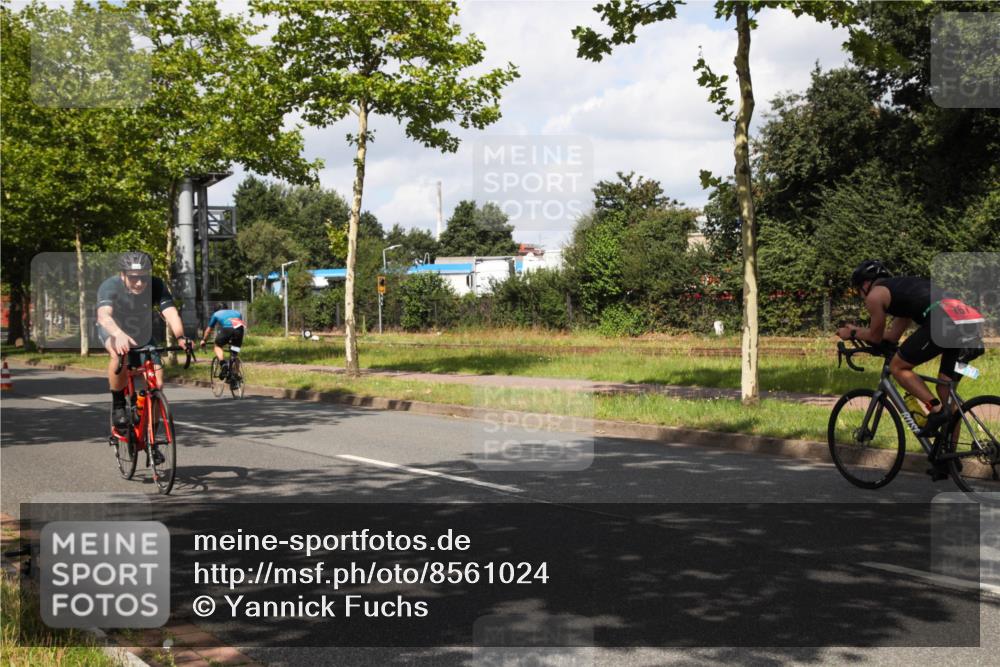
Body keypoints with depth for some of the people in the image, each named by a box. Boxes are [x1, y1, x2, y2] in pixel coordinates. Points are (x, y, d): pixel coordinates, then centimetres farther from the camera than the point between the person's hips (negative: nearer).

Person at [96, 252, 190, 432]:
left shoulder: (156, 286, -26)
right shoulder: (109, 286, -32)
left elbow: (171, 312, -39)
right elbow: (104, 315, -49)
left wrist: (180, 337, -59)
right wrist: (119, 335, -69)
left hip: (143, 335, 3)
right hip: (114, 330, -2)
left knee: (157, 385, -12)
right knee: (119, 354, -38)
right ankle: (118, 405, -17)